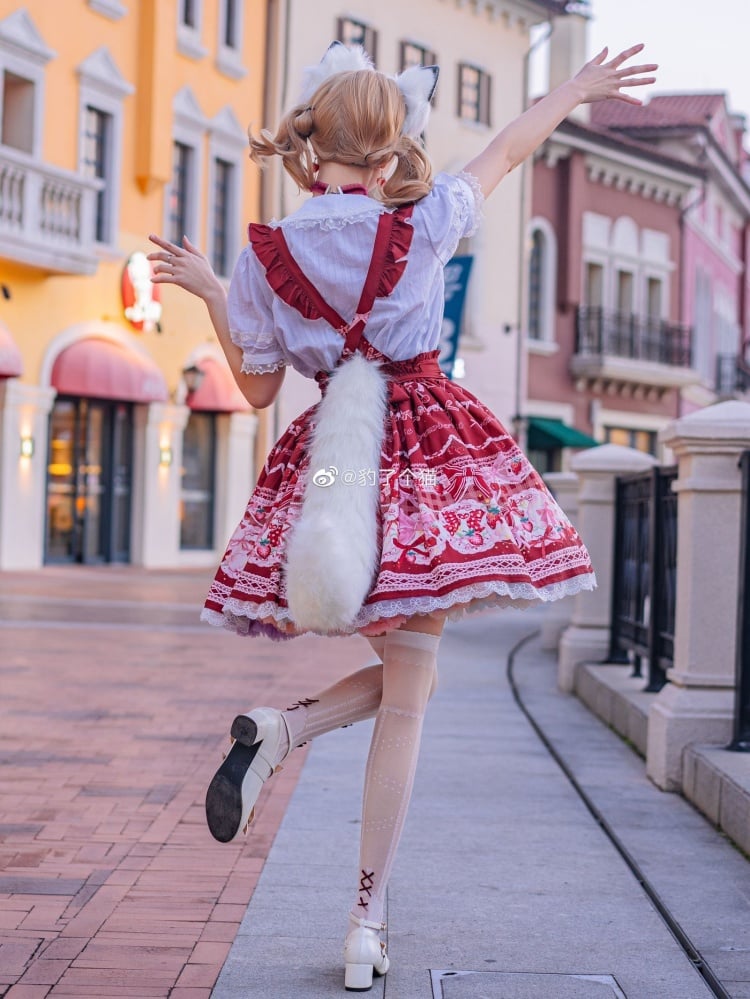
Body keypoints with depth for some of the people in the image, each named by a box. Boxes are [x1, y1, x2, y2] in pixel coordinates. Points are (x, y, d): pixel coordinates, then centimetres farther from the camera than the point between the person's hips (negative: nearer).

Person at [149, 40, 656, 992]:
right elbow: (507, 149, 13)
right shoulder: (426, 225, -4)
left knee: (402, 669, 22)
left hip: (329, 459, 3)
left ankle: (280, 728, -6)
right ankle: (366, 921, 0)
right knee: (407, 691, 1)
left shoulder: (263, 257, -2)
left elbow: (258, 387, 8)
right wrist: (577, 88, 29)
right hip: (432, 450, -2)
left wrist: (208, 292, 18)